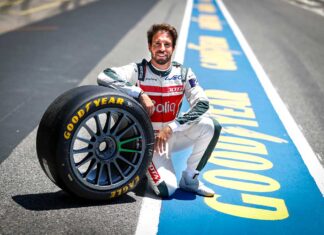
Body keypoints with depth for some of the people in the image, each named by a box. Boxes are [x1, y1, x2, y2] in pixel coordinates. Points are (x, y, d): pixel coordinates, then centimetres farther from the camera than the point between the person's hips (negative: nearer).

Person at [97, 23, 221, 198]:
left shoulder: (183, 74, -2)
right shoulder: (138, 71, -11)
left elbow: (202, 103, -14)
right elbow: (103, 77, -26)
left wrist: (171, 127, -25)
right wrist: (140, 94, -31)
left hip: (172, 135, 4)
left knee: (210, 125, -22)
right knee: (167, 189, -25)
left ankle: (189, 179, -3)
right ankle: (147, 166, 12)